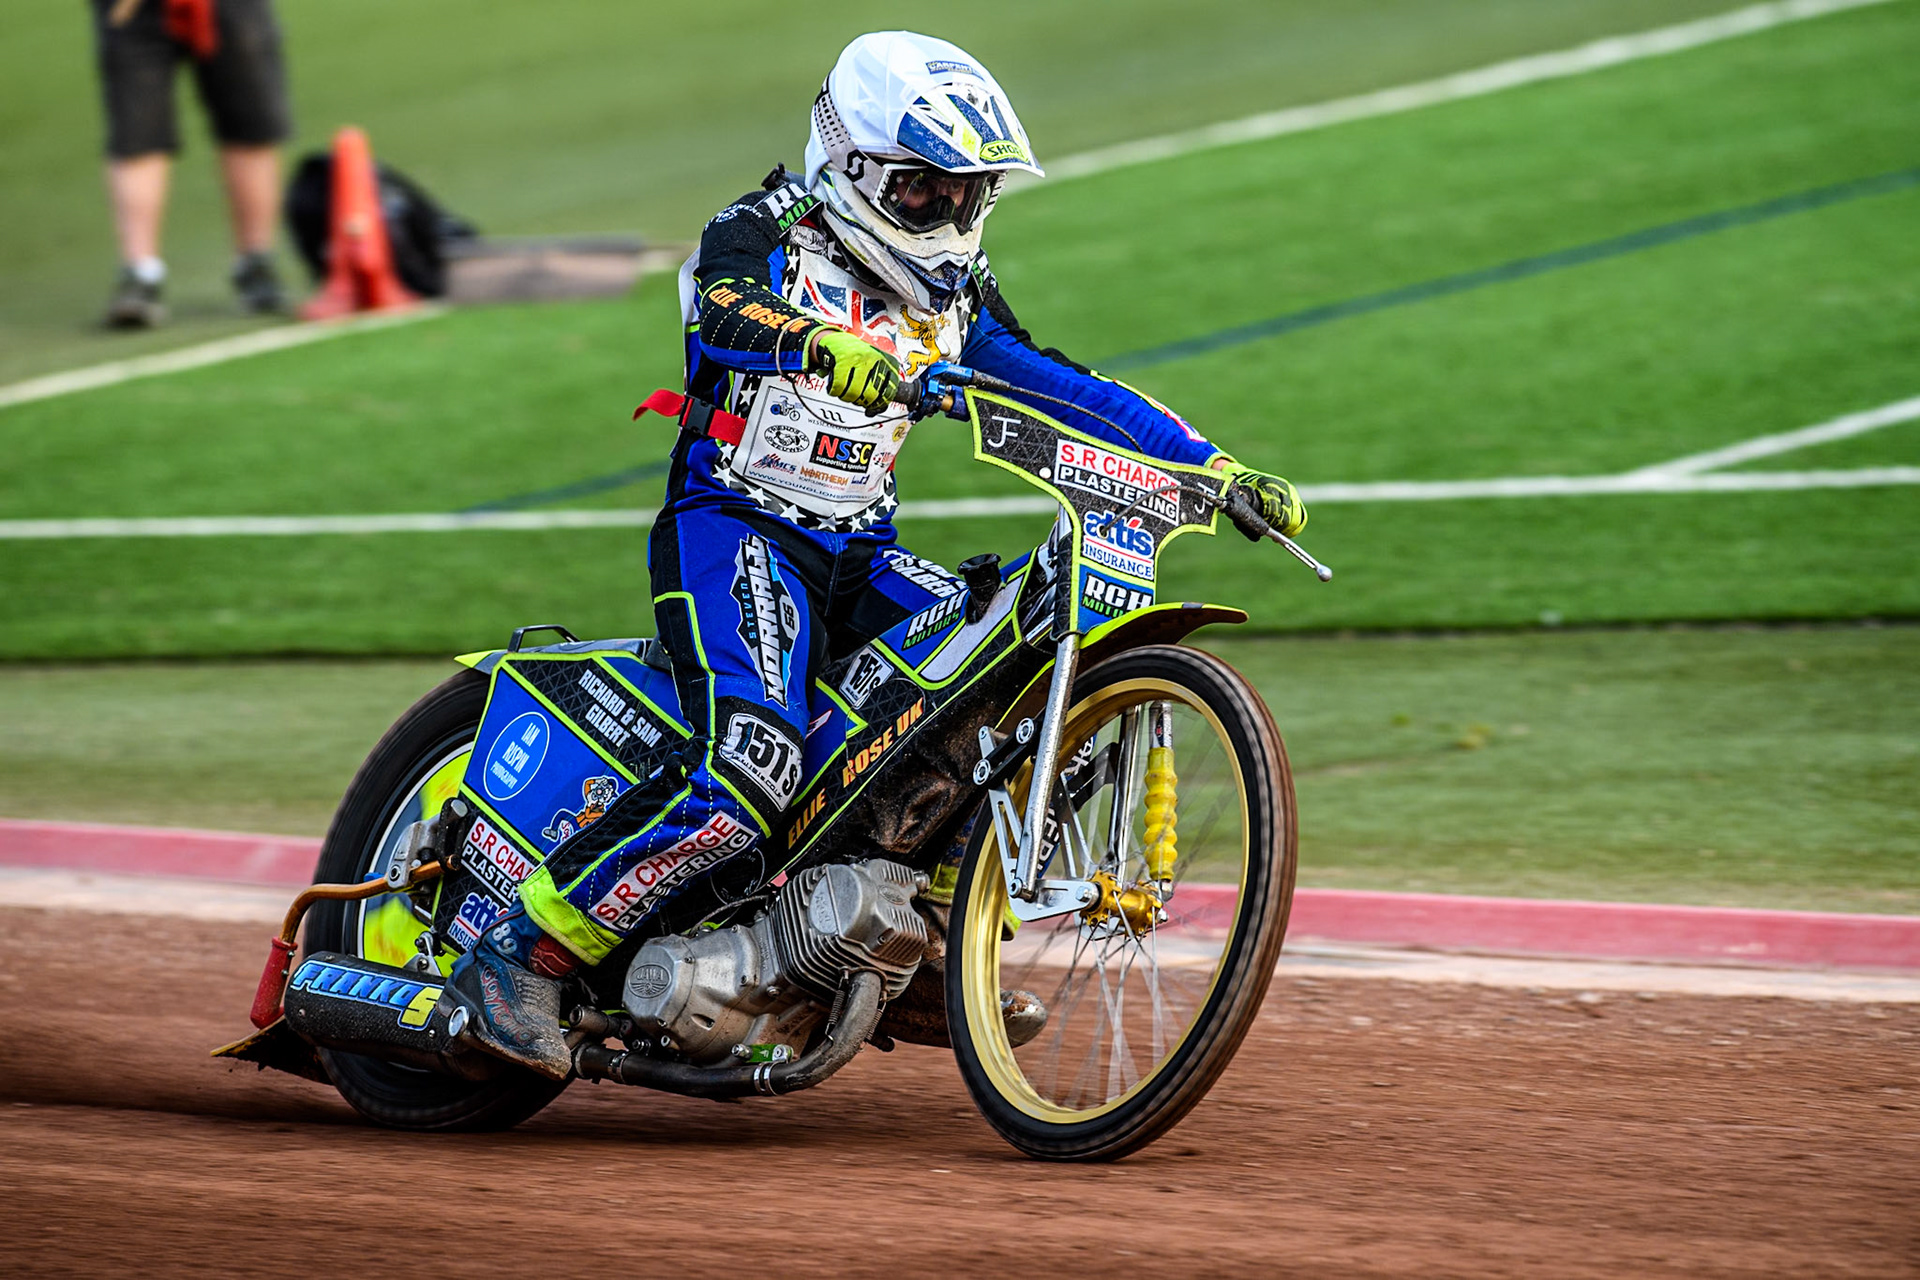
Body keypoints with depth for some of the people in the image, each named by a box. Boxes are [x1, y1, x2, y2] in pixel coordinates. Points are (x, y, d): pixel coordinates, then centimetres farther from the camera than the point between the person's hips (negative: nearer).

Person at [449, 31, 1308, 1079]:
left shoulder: (952, 299, 15)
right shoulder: (761, 238, -5)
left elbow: (1063, 388, 12)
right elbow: (725, 315, -28)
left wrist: (1213, 466, 1)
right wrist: (819, 344, -50)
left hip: (859, 555, 7)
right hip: (732, 529, -7)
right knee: (748, 770, -30)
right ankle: (522, 957, -19)